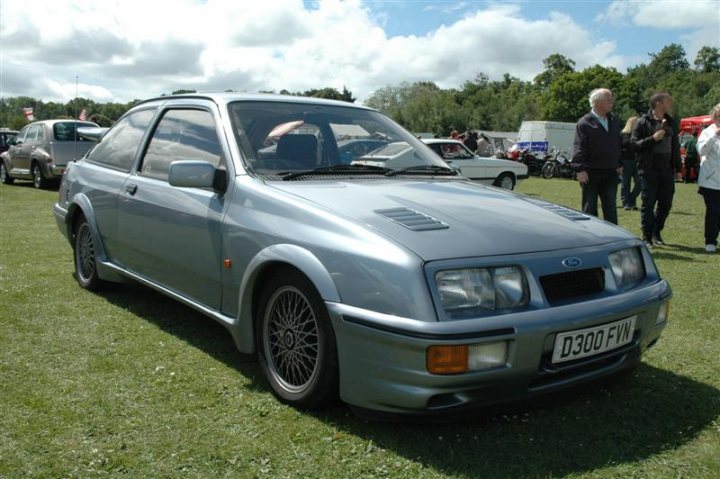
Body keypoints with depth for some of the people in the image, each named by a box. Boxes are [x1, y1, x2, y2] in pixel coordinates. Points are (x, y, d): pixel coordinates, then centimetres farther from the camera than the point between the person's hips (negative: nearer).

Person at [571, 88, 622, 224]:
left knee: (610, 208, 8)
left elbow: (617, 145, 19)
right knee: (589, 209, 4)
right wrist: (580, 169, -19)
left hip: (610, 173, 6)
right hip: (591, 173, -5)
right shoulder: (584, 123, -9)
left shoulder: (614, 121, 12)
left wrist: (618, 164, 16)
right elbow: (578, 148, -13)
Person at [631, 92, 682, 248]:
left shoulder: (671, 123, 15)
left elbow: (676, 147, 19)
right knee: (648, 204, -2)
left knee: (666, 203, 7)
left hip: (666, 170, 6)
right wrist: (653, 138, -20)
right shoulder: (643, 122, -4)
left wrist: (678, 169, 16)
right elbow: (634, 145, -9)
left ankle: (656, 232, 23)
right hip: (649, 170, -5)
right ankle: (647, 237, 6)